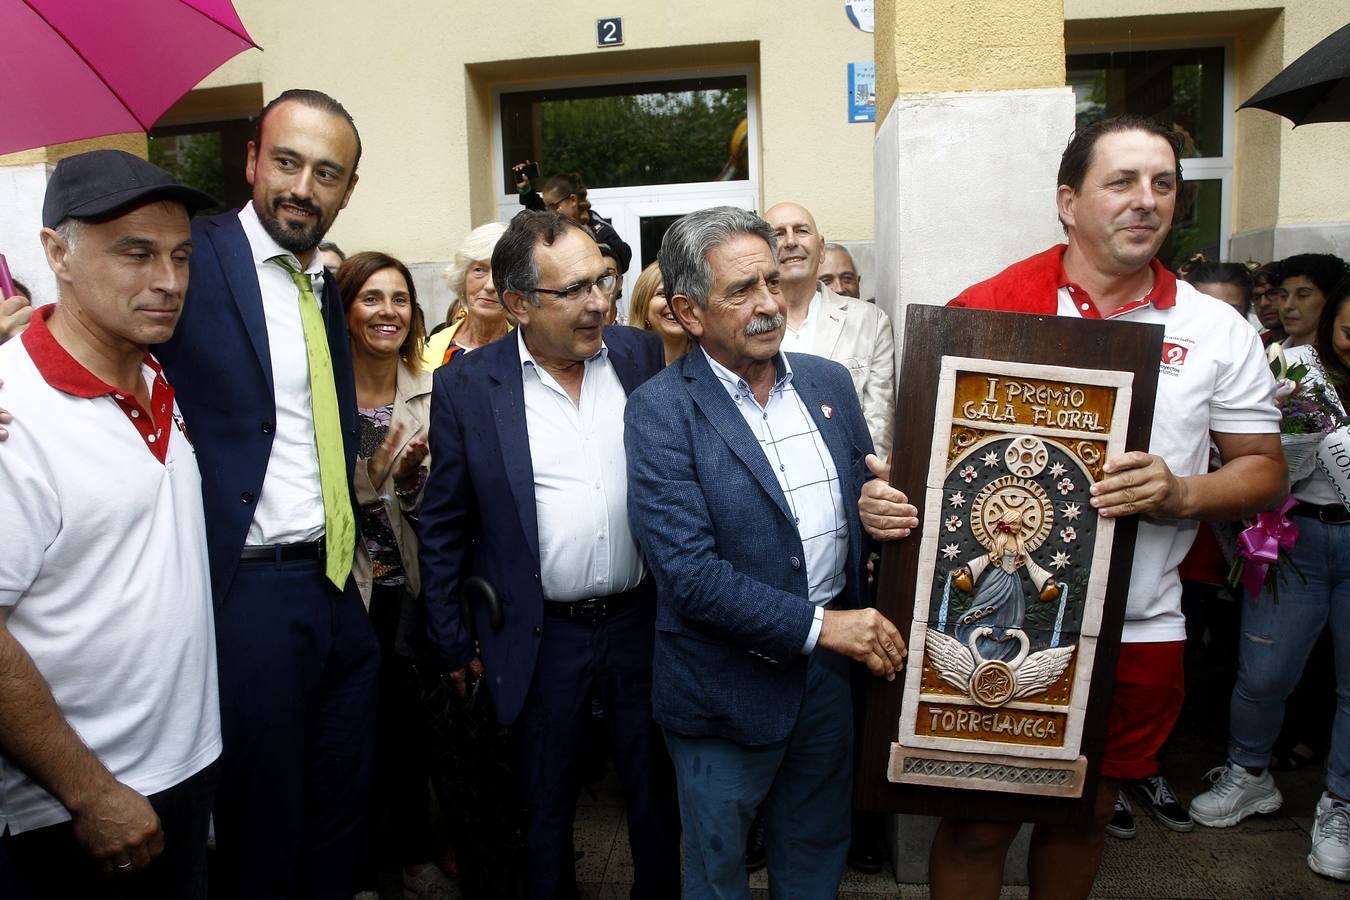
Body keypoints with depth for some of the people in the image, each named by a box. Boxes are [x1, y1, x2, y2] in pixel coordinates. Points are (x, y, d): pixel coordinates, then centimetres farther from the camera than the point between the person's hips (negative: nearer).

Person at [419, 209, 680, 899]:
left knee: (655, 794, 20)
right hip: (540, 638, -1)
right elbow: (443, 526, -1)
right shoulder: (467, 385, -8)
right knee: (546, 810, 18)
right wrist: (452, 642, 1)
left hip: (643, 621, 2)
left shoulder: (642, 356, -2)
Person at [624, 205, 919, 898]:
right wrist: (818, 624, -22)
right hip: (729, 680, -5)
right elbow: (686, 571, -22)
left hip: (832, 669, 5)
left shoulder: (829, 382, 2)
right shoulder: (660, 411, -15)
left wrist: (879, 506, -12)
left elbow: (863, 494, 12)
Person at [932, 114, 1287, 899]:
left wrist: (1181, 494, -14)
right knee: (979, 822, 9)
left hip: (1136, 630, 3)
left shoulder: (1217, 331, 2)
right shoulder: (989, 307, -4)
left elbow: (1265, 471, 7)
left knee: (1086, 813, 20)